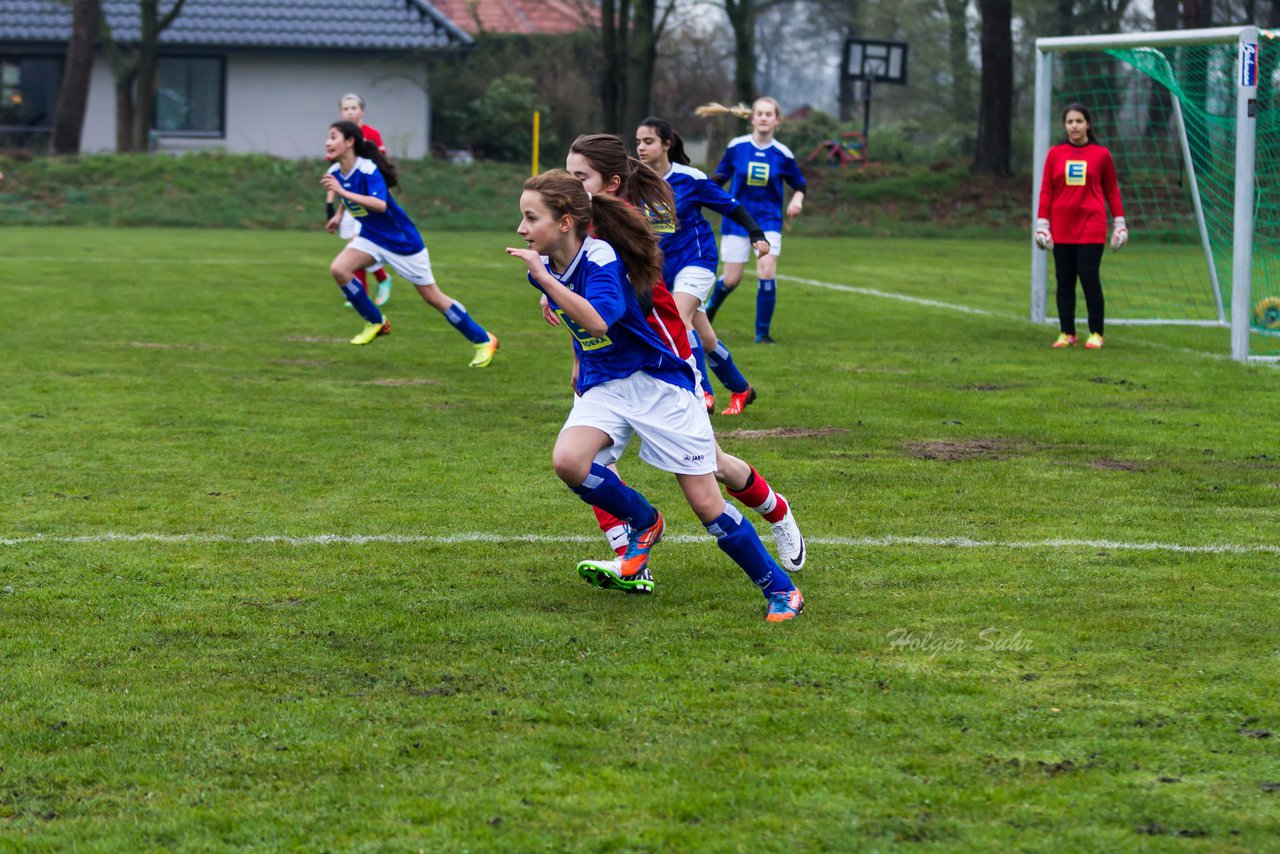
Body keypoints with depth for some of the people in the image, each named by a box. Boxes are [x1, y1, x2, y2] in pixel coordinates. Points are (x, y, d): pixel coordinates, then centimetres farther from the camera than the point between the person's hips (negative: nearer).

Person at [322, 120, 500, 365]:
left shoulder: (368, 170, -26)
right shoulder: (335, 173, -4)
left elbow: (380, 205, -42)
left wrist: (343, 192, -46)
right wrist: (340, 214, 28)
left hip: (402, 241, -7)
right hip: (371, 237, 7)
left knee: (433, 297, -1)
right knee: (338, 269, -18)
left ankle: (483, 340, 14)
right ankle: (376, 322, 2)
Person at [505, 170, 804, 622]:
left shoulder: (602, 258, -23)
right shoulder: (547, 266, 0)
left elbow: (597, 321, -41)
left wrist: (546, 280, -39)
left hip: (656, 382, -6)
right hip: (601, 386, 6)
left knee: (705, 502, -6)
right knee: (568, 461, -24)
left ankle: (780, 589, 9)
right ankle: (644, 524, 3)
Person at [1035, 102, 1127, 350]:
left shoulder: (1101, 154, 2)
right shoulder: (1055, 153, 5)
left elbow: (1112, 190, 8)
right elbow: (1046, 190, 6)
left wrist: (1119, 222, 4)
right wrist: (1042, 223, -1)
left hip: (1091, 226, -2)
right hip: (1061, 228, 2)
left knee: (1089, 278, -7)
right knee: (1064, 281, 4)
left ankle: (1096, 334, 3)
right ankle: (1067, 333, 11)